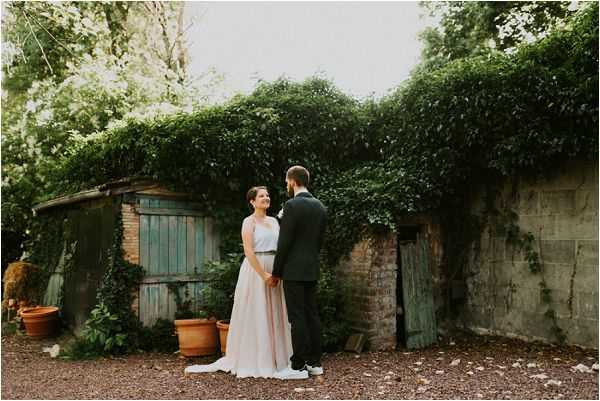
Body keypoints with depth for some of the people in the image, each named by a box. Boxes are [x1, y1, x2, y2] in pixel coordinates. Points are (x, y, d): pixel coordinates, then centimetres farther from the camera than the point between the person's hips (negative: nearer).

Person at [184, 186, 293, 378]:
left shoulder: (274, 221, 14)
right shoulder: (249, 221, -5)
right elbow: (249, 251, -14)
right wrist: (264, 275, -19)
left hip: (275, 271, 6)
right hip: (255, 270, -6)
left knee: (273, 314, 10)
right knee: (255, 315, -1)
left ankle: (274, 358, 20)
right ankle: (253, 361, 9)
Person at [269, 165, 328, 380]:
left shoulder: (291, 205, -13)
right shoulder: (321, 207, 10)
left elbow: (284, 243, -14)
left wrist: (276, 273, -6)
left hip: (293, 270, -8)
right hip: (312, 269, 8)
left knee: (297, 317, -4)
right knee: (311, 314, 10)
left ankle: (298, 366, 1)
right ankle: (314, 362, 16)